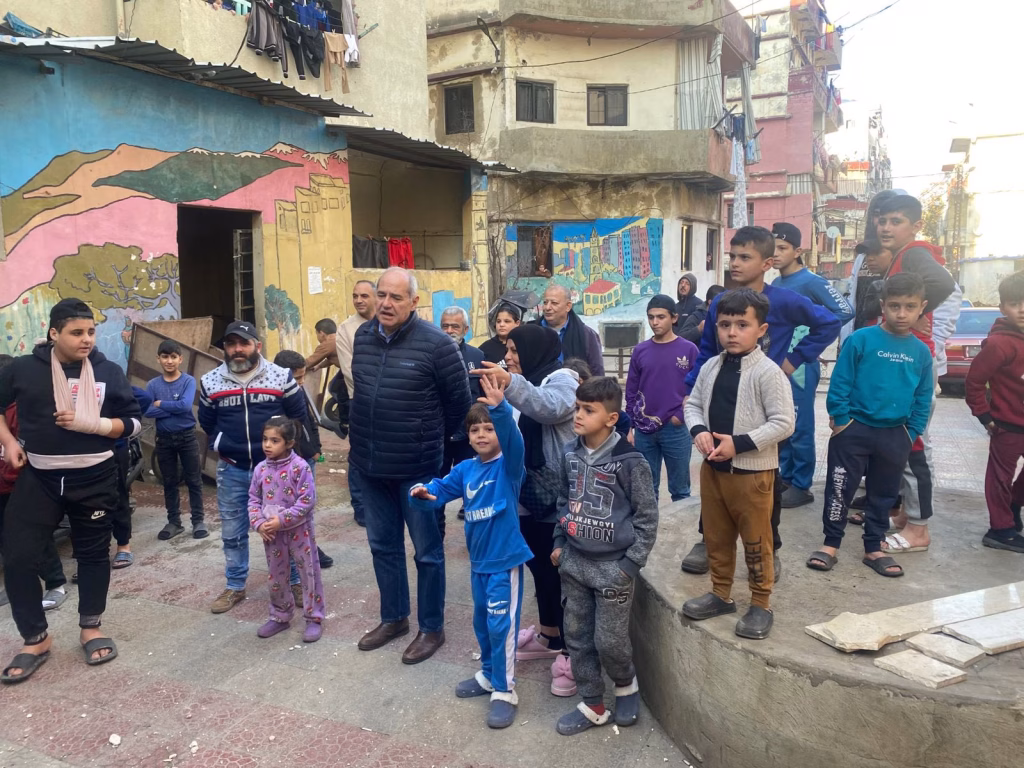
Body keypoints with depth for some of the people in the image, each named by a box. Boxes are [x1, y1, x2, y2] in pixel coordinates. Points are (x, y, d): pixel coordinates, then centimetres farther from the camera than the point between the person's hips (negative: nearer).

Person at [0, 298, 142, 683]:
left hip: (94, 479, 0)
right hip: (38, 478, 0)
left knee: (93, 553, 11)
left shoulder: (108, 371, -3)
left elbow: (133, 421, -1)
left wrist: (89, 423, -16)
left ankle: (91, 627, 31)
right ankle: (36, 639, 18)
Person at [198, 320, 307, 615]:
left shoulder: (281, 376, -5)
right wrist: (221, 446, 12)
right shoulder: (210, 382, 2)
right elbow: (206, 422, 18)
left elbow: (298, 416, 4)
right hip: (231, 470, 3)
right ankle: (235, 587, 28)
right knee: (232, 533, 12)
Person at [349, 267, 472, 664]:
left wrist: (430, 440, 5)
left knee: (427, 551, 9)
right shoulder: (363, 335, 3)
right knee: (382, 546, 19)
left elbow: (460, 402, -6)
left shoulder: (435, 343, -16)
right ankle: (393, 618, 38)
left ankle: (431, 628, 26)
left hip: (416, 468, -6)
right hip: (368, 465, 6)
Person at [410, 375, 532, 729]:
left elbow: (513, 440, -34)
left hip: (506, 559, -6)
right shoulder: (465, 469, 2)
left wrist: (500, 408, -50)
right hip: (478, 559, 7)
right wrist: (425, 493, -19)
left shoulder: (508, 465, -15)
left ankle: (505, 691, 16)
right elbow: (443, 488, 5)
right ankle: (489, 674, 40)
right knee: (482, 622, 20)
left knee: (501, 625, -1)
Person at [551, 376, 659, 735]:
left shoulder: (629, 461, -16)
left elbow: (647, 515, -10)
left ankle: (626, 685, 35)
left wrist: (632, 562, -11)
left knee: (609, 640, 3)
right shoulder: (569, 454, 0)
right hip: (574, 562, 6)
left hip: (613, 565, -5)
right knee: (577, 636, 12)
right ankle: (592, 705, 28)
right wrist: (559, 543, 11)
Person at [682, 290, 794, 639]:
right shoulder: (710, 367, 4)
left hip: (753, 472, -6)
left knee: (756, 542, 7)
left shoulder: (768, 372, -15)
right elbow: (693, 404, 13)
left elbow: (783, 423, -17)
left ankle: (761, 605, 24)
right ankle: (721, 594, 35)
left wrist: (739, 443, -21)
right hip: (712, 468, 6)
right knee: (716, 536, 18)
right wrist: (698, 431, -8)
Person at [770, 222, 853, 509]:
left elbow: (845, 311, -17)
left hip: (801, 365, -8)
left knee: (800, 427, -2)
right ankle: (786, 477, 25)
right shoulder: (774, 285, 12)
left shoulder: (811, 282, -10)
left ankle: (801, 486, 8)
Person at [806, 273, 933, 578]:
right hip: (854, 430, -4)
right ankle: (831, 544, 19)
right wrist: (840, 422, -10)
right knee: (840, 490, 5)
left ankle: (875, 548, 30)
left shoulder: (921, 352, 2)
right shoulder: (860, 340, -12)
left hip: (894, 436, 4)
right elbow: (839, 385, -10)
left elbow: (923, 400, 10)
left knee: (883, 494, 15)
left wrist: (911, 434, 5)